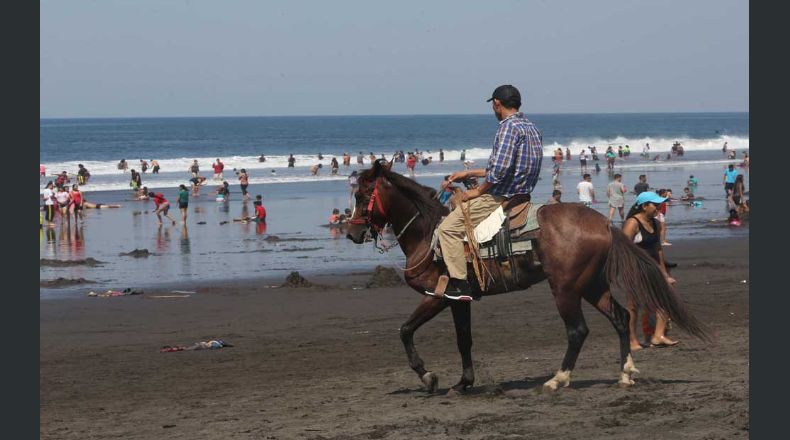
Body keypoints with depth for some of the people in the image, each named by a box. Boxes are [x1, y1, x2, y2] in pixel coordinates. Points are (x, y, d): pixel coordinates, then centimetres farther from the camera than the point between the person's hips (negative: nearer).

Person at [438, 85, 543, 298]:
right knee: (460, 204, 29)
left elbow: (499, 169, -27)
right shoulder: (532, 128, 15)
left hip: (501, 199, -10)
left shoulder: (509, 126, -17)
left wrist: (478, 191, -12)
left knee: (448, 228, -7)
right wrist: (469, 174, 26)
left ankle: (460, 284, -13)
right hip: (520, 195, 10)